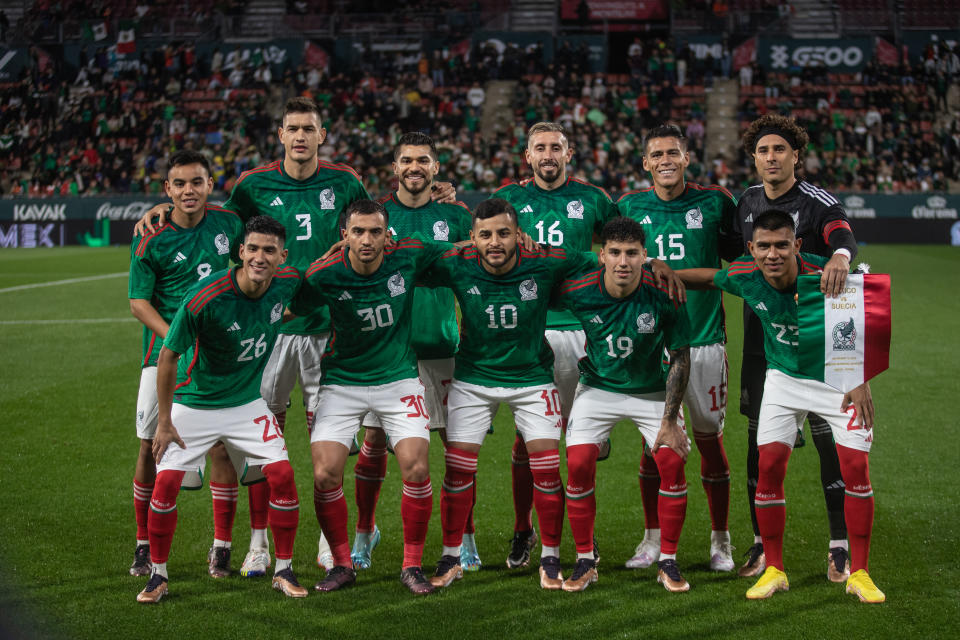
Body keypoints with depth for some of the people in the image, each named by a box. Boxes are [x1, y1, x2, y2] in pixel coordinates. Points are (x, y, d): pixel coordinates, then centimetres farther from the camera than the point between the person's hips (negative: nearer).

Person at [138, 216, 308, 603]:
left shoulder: (287, 283, -13)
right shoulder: (204, 298, -26)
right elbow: (168, 356, -15)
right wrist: (164, 421, -12)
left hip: (248, 402, 3)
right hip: (193, 403, -3)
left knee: (281, 475, -9)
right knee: (166, 481, -9)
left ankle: (283, 570, 8)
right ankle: (158, 575, 10)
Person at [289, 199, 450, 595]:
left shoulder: (408, 257, -12)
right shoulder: (324, 276, -15)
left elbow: (457, 250, 7)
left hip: (398, 379, 0)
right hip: (342, 381, 0)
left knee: (416, 470, -12)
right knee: (325, 474, -10)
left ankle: (412, 565, 7)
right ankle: (342, 564, 12)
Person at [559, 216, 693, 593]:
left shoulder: (663, 295, -23)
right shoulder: (578, 290, -22)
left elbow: (679, 358, -12)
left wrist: (670, 420, -12)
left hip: (652, 390, 0)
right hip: (598, 388, 1)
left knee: (672, 464, -12)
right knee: (578, 466, -12)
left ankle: (667, 562, 6)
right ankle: (585, 562, 6)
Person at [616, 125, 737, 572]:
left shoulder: (714, 203, 1)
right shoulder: (629, 207, 5)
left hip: (703, 339, -1)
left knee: (709, 439, 4)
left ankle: (721, 540, 17)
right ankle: (653, 538, 17)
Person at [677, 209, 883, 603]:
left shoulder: (825, 276, -27)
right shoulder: (745, 276, -18)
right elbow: (708, 277, 6)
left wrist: (861, 382, -17)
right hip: (783, 379, 2)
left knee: (856, 468, -9)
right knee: (769, 467, -8)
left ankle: (858, 573, 6)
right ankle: (773, 569, 7)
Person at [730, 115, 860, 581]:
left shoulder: (816, 201, -9)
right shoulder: (748, 202, 8)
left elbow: (842, 234, -30)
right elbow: (730, 251, 24)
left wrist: (840, 255, -53)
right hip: (760, 339, 5)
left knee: (829, 438, -3)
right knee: (759, 438, 6)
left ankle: (840, 546, 8)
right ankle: (761, 543, 17)